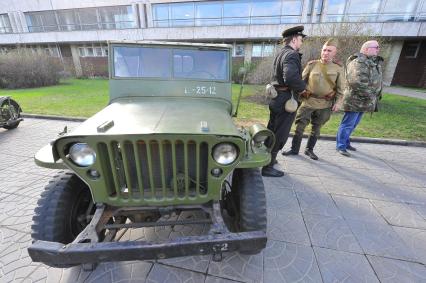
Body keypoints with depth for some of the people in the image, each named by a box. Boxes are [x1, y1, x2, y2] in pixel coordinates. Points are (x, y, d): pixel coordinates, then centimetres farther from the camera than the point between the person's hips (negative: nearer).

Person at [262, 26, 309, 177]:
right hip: (286, 99, -10)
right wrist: (302, 88, -15)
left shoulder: (281, 53, 14)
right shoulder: (291, 54, -17)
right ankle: (267, 167, 7)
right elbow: (291, 78, -33)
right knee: (279, 136, -1)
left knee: (272, 131, 20)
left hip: (276, 97, 10)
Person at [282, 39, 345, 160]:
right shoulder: (312, 64, 0)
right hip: (308, 101, 0)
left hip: (325, 105, 1)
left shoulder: (338, 68, 2)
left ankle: (309, 149, 26)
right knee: (299, 126, 0)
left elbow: (340, 88, 6)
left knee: (316, 128, 11)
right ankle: (294, 149, 14)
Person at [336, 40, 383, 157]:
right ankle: (340, 146, 6)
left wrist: (377, 94, 15)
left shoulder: (375, 62, 16)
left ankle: (346, 142, 29)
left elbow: (376, 81, 26)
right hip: (355, 100, -10)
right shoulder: (358, 62, -16)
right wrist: (370, 94, -20)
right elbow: (357, 82, -27)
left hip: (364, 101, 10)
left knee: (354, 123, 16)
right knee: (348, 123, -3)